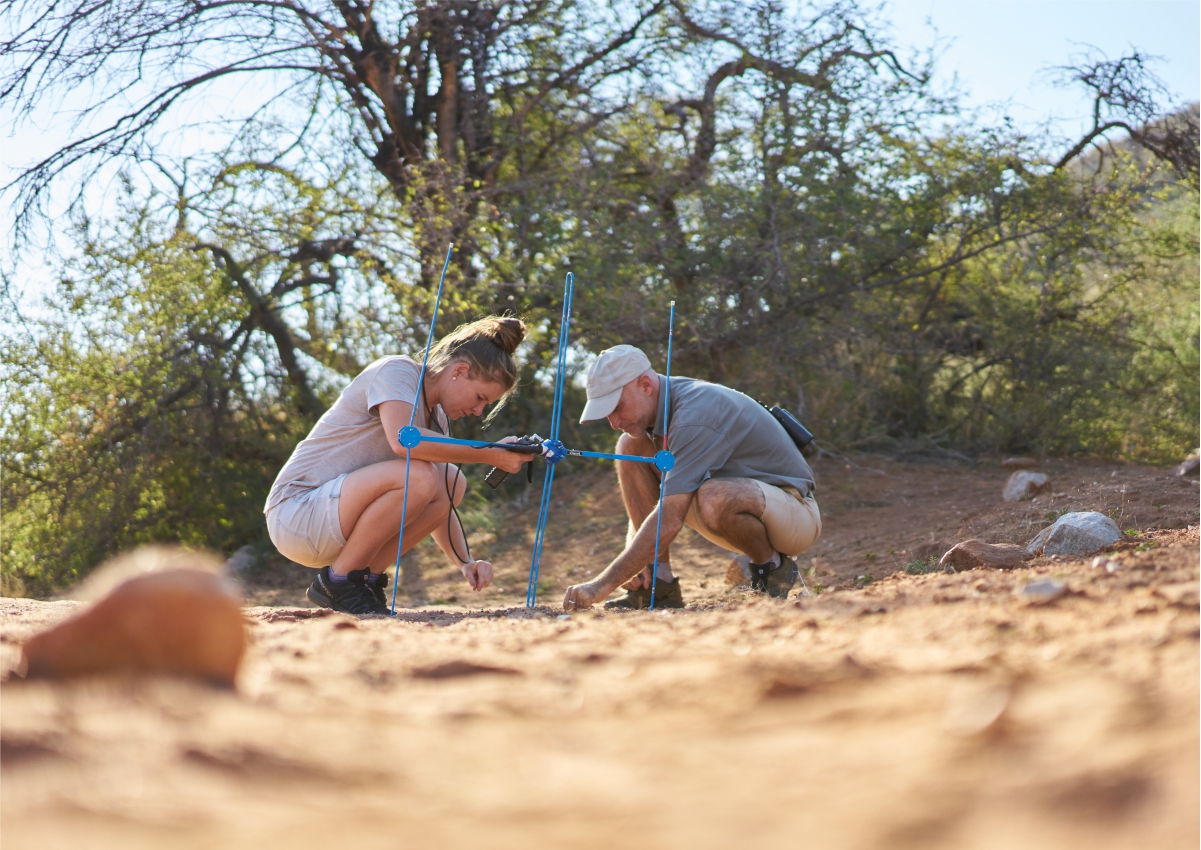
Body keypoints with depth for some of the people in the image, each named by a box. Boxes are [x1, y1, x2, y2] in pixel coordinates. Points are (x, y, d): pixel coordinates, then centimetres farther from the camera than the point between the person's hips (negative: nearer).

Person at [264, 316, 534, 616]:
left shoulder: (437, 419, 13)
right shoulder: (396, 371, -11)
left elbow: (439, 505, 14)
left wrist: (465, 562, -3)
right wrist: (489, 455, -26)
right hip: (295, 513, -8)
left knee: (452, 481, -3)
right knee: (418, 475, -28)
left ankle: (367, 577, 1)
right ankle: (338, 580, -13)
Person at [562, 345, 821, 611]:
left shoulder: (695, 414, -29)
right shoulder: (656, 404, -1)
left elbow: (669, 521, -35)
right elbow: (642, 498, 7)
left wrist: (602, 586, -34)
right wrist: (634, 557, -12)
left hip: (796, 512, -9)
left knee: (715, 498, -42)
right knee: (630, 446, -6)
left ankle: (772, 565, -9)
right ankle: (660, 584, -4)